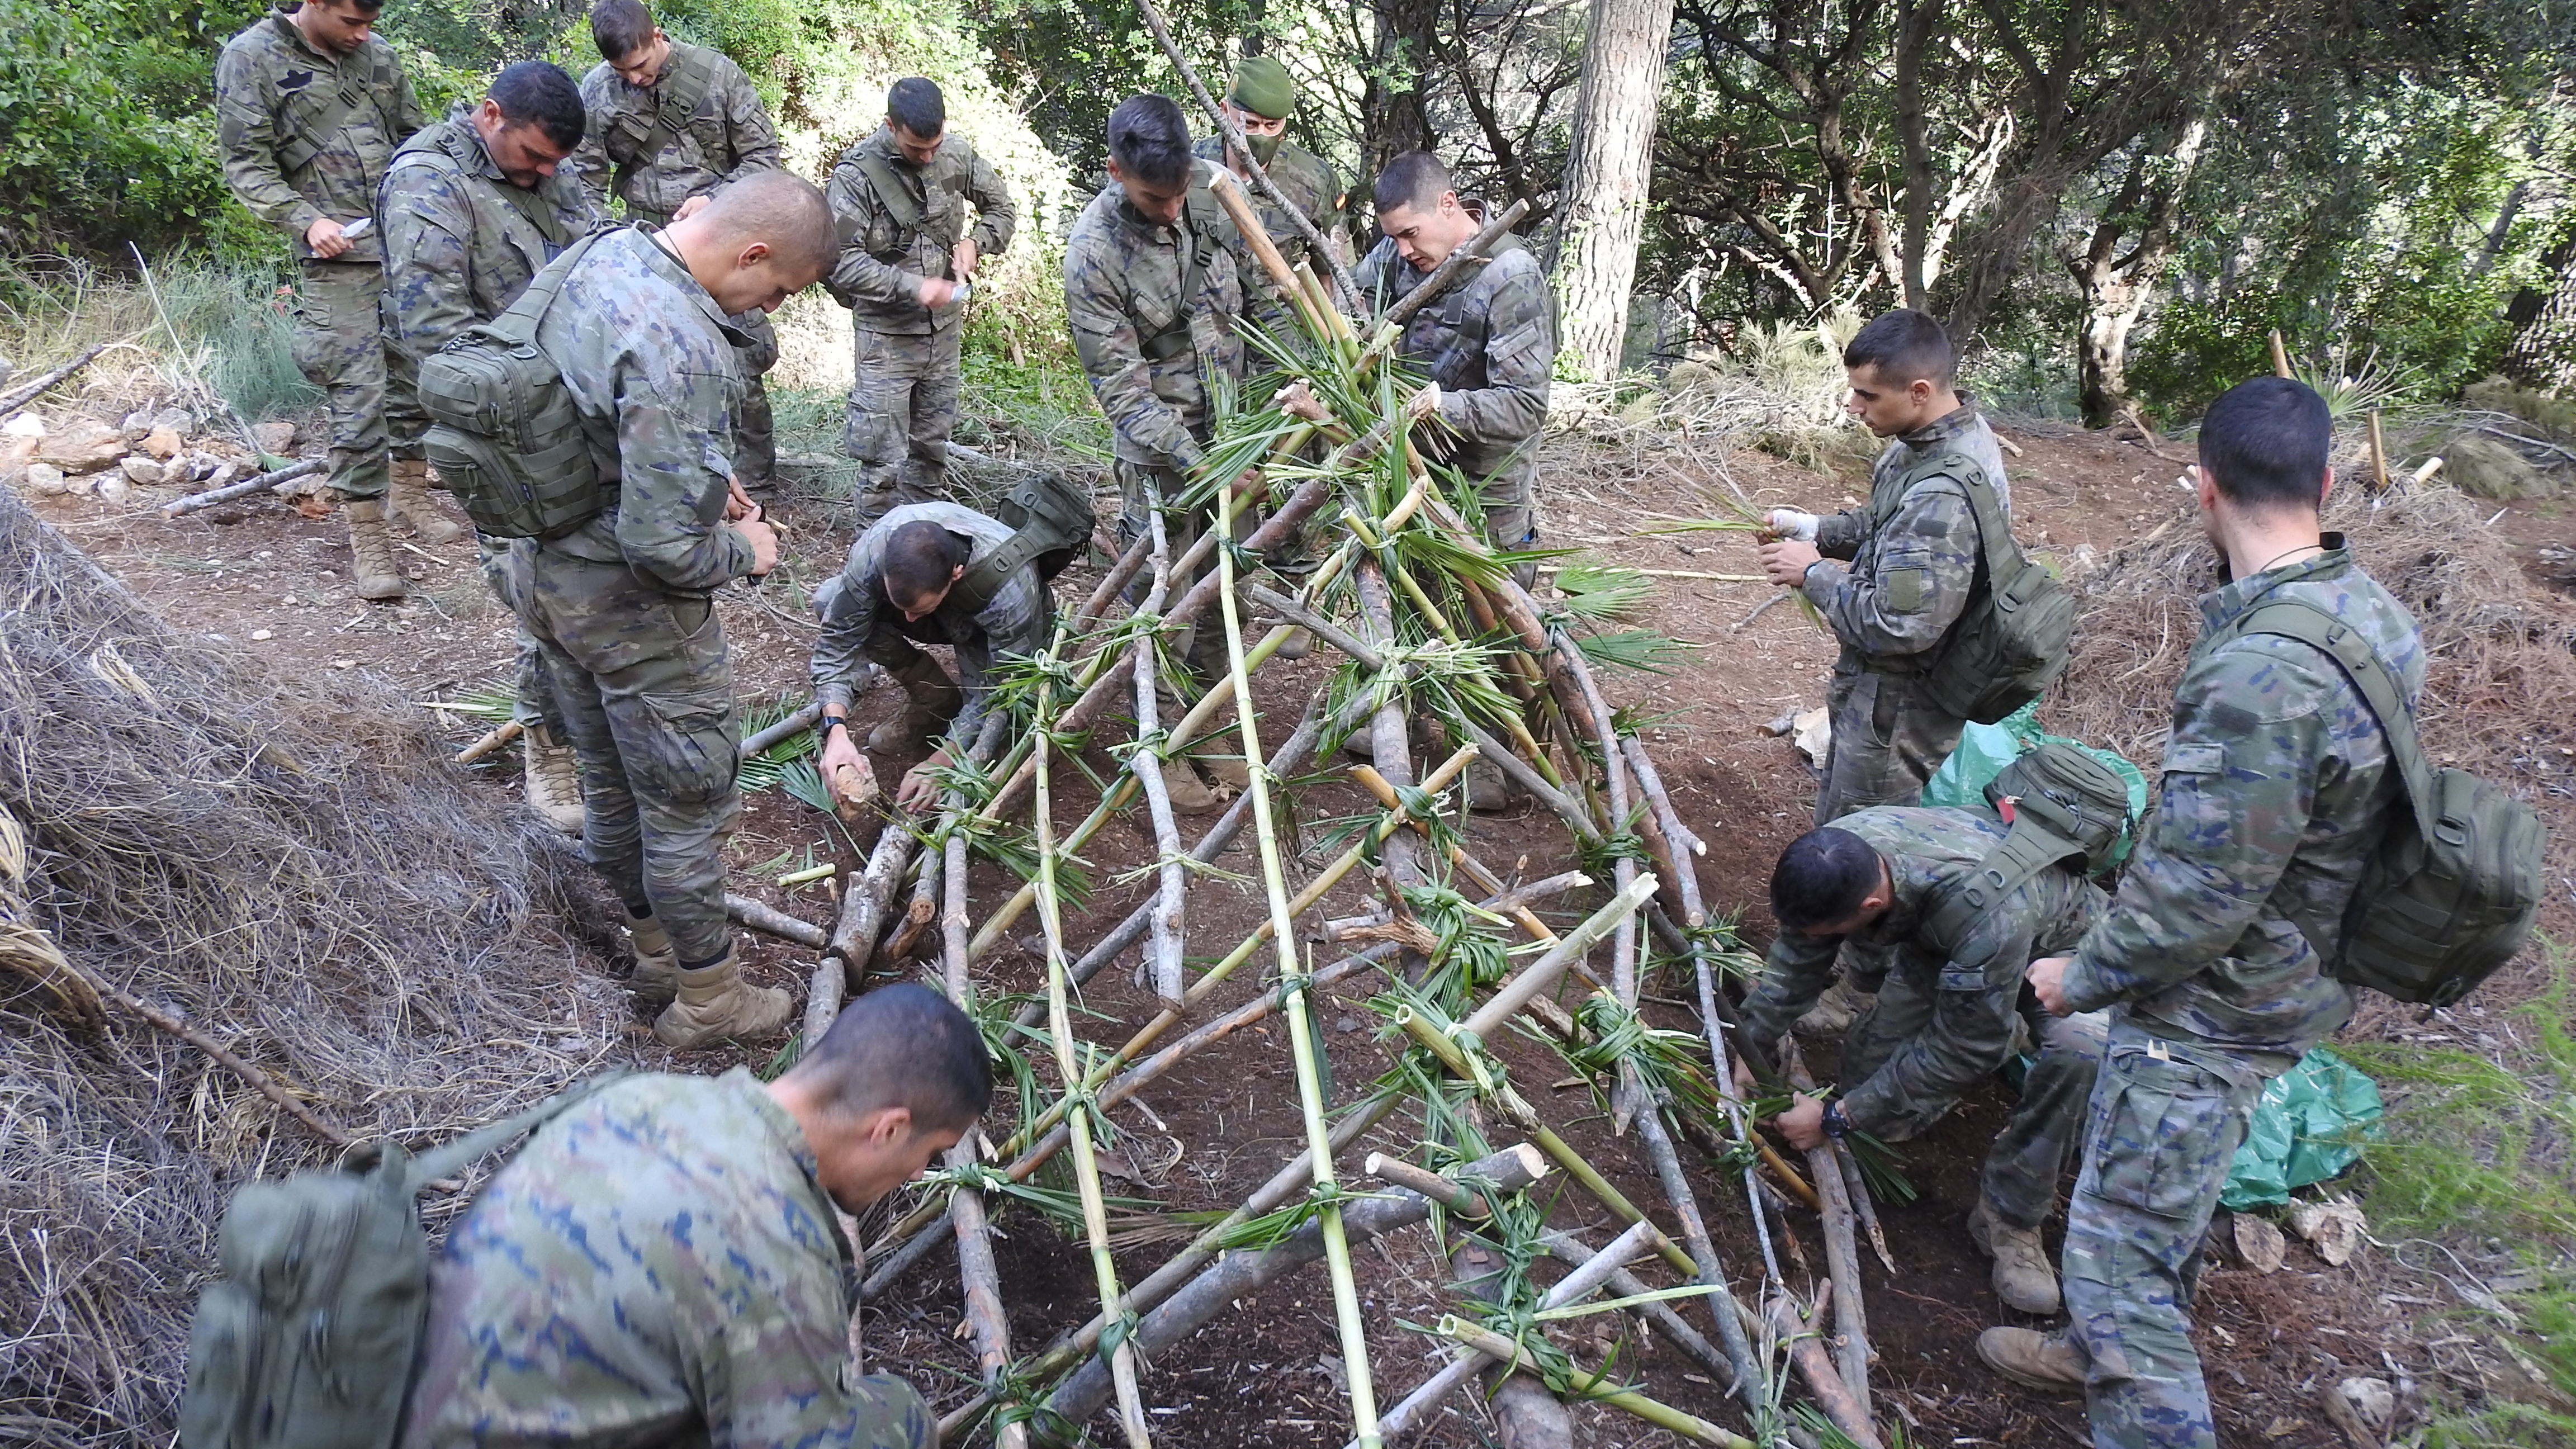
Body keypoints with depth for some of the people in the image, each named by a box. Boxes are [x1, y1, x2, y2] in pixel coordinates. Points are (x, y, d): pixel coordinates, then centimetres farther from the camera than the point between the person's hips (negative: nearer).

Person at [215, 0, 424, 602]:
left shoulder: (377, 54, 11)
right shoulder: (251, 57, -1)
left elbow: (413, 139, 20)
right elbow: (247, 167, -2)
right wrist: (307, 220, -16)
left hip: (413, 248, 5)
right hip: (339, 259, -5)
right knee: (358, 399, -8)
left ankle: (412, 492, 32)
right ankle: (367, 538, 0)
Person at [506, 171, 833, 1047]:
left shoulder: (602, 253, -1)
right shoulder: (681, 350, -31)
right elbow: (664, 546, -31)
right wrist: (744, 551, -11)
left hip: (543, 570, 9)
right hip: (630, 607, -9)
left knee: (610, 784, 23)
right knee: (686, 805, 9)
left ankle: (656, 952, 42)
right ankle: (708, 999, 27)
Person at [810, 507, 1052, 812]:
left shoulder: (1011, 589, -42)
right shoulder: (874, 548, -35)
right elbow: (837, 640, -29)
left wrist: (938, 764, -41)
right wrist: (836, 731, -43)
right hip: (944, 623, 4)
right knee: (829, 600, -23)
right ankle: (935, 700, -5)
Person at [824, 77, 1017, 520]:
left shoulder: (956, 153, -3)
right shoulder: (856, 173, -18)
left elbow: (1002, 207, 11)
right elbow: (841, 261, -21)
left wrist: (974, 241, -9)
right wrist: (913, 287, -27)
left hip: (944, 328, 5)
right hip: (886, 333, -5)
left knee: (933, 441, 18)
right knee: (883, 453, -3)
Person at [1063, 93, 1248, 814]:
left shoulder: (1208, 191, -6)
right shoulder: (1094, 253, -22)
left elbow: (1248, 288, 11)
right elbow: (1121, 388, -20)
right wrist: (1198, 462, -28)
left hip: (1232, 429, 5)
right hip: (1159, 447, -5)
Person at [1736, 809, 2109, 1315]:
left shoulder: (1986, 914, -47)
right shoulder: (1836, 856, -29)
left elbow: (1960, 1049, -34)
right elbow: (1796, 958, -8)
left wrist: (1837, 1118, -28)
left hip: (2054, 944, -5)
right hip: (1939, 946, 6)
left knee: (2083, 1050, -35)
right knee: (1870, 1066, -4)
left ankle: (2010, 1217, -16)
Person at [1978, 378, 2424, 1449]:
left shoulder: (2261, 673, -33)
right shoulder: (2367, 610, -1)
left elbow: (2197, 891, -27)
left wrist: (2085, 974, -11)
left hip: (2207, 1009, -10)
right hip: (2288, 979, 10)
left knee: (2118, 1246, -2)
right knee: (2165, 1197, 28)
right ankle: (2111, 1352, 50)